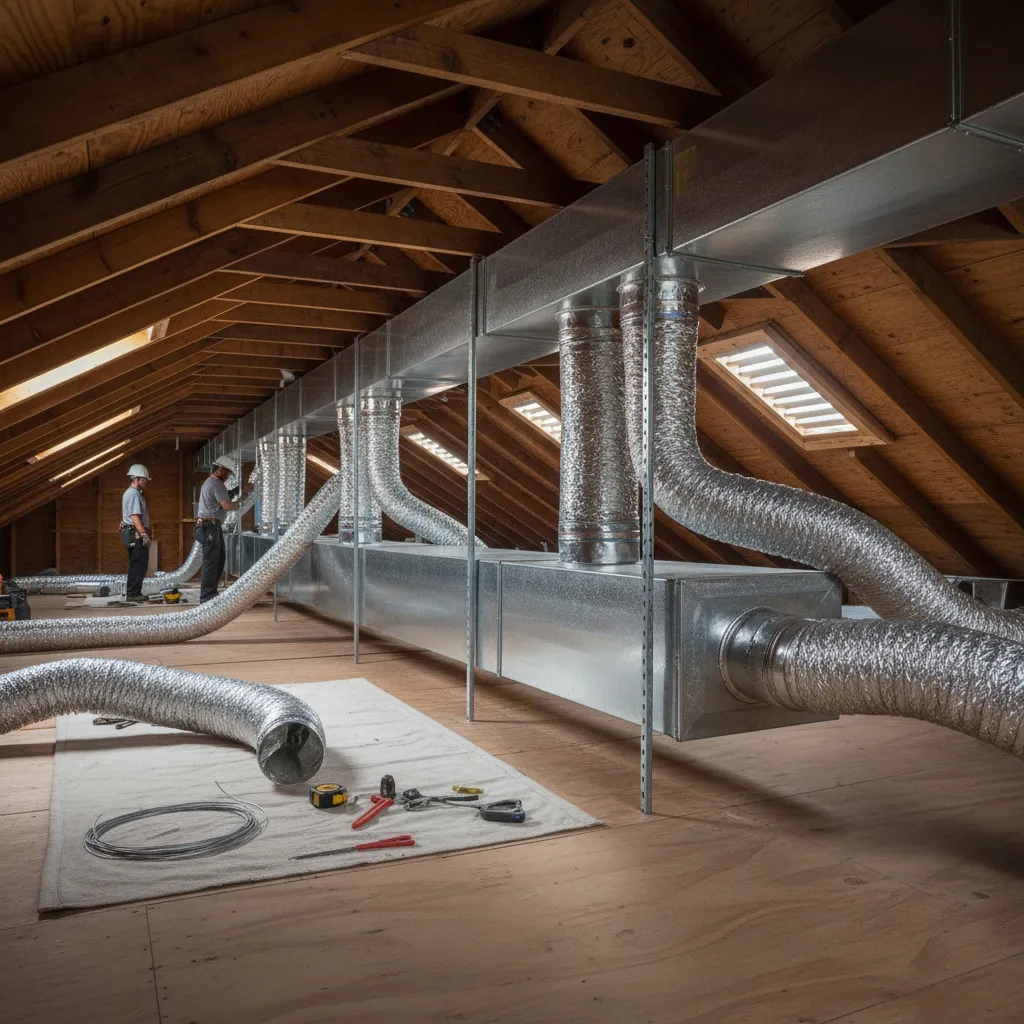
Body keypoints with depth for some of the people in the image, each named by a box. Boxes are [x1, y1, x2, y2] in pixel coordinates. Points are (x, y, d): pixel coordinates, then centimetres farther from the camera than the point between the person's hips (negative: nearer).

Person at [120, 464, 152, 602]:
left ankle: (131, 592, 19)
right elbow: (135, 517, -22)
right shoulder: (134, 494, -13)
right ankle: (133, 593, -9)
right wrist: (144, 534, -26)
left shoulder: (129, 493, 21)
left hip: (133, 534, 11)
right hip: (136, 534, -11)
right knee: (140, 564, -9)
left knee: (135, 565, 14)